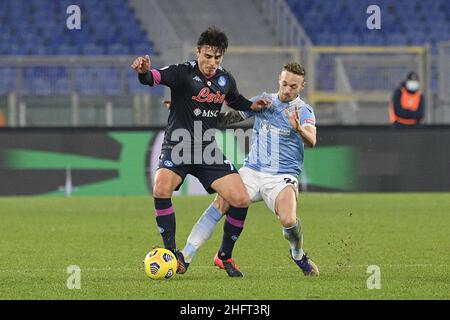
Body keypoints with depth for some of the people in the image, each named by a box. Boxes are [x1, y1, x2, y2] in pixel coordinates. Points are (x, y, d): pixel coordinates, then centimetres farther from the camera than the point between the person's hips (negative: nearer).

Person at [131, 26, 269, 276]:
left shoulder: (225, 80, 6)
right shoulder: (183, 73, -12)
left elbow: (235, 100, 29)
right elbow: (155, 77, -31)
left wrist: (252, 105, 9)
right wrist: (144, 72, -54)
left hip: (209, 151, 5)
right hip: (177, 148, -5)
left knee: (241, 200, -7)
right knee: (161, 190, -31)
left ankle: (225, 256, 14)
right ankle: (172, 254, -19)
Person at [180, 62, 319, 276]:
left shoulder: (304, 111, -1)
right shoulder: (263, 101, 10)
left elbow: (311, 141, -19)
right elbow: (230, 118, 18)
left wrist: (299, 129, -41)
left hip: (283, 177, -3)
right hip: (252, 170, 3)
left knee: (288, 221, -28)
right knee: (221, 203, -22)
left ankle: (298, 255, 6)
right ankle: (184, 256, -23)